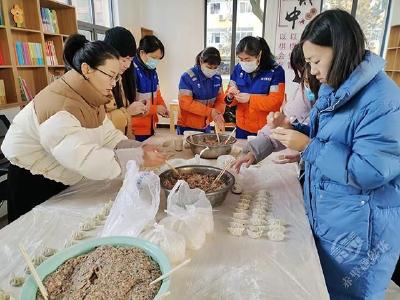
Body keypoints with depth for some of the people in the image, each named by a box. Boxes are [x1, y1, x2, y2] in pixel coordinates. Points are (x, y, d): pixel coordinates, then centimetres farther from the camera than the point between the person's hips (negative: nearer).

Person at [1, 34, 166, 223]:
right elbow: (83, 158, -43)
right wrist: (137, 157, -42)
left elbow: (107, 135, -5)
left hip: (62, 179, 9)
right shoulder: (60, 105, -33)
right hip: (31, 184, -8)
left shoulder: (90, 98, -3)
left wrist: (137, 149, -23)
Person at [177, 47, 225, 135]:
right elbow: (186, 103, -21)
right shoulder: (188, 77, -18)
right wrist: (210, 112, -24)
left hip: (206, 126, 5)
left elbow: (220, 99, 2)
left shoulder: (217, 78, -2)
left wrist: (218, 114, -18)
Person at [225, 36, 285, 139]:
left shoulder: (276, 71, -10)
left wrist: (250, 98, -25)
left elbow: (276, 102, -15)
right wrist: (230, 97, -19)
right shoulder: (238, 69, 1)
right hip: (242, 127, 4)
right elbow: (229, 98, 5)